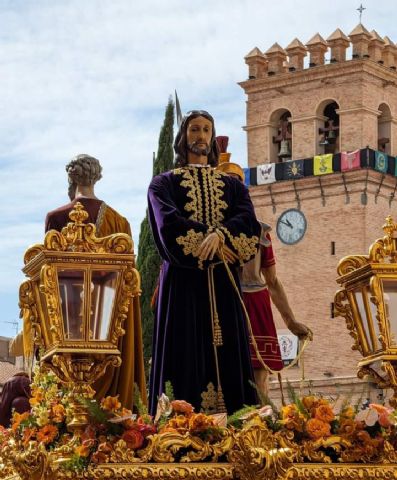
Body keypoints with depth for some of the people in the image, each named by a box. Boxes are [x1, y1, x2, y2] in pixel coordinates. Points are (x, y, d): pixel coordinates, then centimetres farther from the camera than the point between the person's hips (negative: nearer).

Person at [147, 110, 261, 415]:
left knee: (227, 359, -5)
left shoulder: (232, 185, 20)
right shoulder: (164, 183, 12)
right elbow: (169, 223, -7)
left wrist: (220, 235, -19)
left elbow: (249, 222, 1)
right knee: (187, 360, -9)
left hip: (223, 286, 3)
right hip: (183, 283, -2)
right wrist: (215, 248, -13)